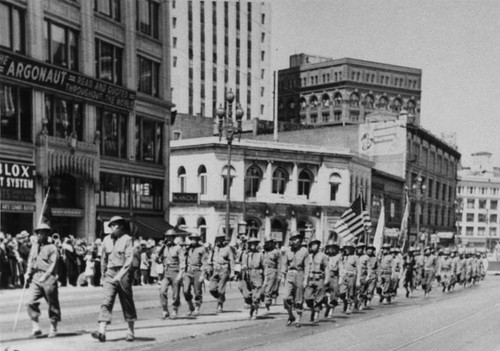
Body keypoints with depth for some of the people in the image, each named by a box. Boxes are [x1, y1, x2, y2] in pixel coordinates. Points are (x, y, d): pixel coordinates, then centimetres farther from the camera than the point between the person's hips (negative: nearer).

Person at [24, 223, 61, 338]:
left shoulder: (52, 248, -3)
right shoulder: (34, 247, 15)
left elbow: (53, 264, -11)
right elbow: (30, 261, 20)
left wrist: (45, 276, -21)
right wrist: (28, 273, 4)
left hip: (49, 279, -5)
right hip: (36, 278, 5)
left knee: (53, 304, 4)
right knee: (30, 302, -11)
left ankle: (53, 328, 19)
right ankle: (36, 327, -4)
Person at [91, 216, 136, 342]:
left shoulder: (127, 239, -5)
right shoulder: (106, 240, 8)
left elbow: (129, 259, -13)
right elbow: (103, 259, 18)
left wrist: (120, 275, -21)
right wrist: (103, 275, 18)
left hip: (123, 273, -3)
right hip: (110, 273, 3)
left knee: (127, 303, 7)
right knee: (106, 301, -10)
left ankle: (130, 331, 20)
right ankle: (102, 332, -17)